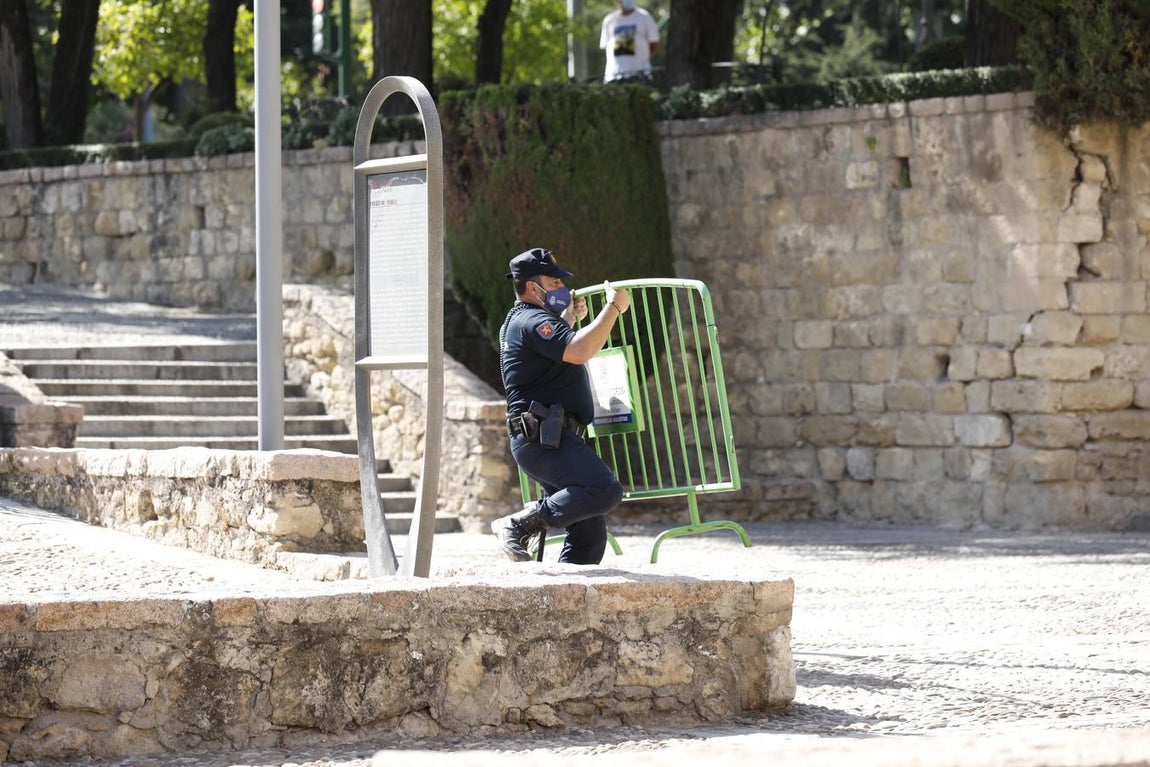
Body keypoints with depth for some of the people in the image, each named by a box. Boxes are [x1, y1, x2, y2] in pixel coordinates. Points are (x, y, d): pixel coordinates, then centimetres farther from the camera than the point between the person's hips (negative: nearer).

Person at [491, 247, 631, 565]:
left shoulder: (519, 321, 25)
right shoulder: (532, 321, -10)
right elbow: (579, 352, -26)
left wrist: (568, 318, 42)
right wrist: (613, 308, -18)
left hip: (550, 442, 11)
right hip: (542, 439, -11)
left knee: (590, 533, 6)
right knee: (606, 490, -29)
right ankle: (521, 524, -22)